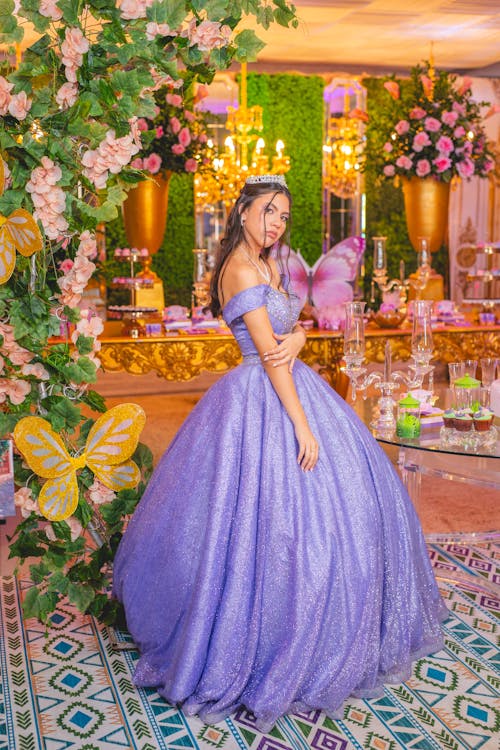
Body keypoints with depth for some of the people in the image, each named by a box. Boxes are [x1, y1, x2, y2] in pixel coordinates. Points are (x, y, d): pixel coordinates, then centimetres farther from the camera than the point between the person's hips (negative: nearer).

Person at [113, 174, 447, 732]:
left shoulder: (267, 266, 13)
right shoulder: (242, 269, -17)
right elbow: (268, 354, -21)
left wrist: (294, 338, -13)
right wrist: (302, 424, -21)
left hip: (290, 388, 10)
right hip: (266, 402, -10)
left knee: (359, 496, 17)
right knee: (278, 523, -5)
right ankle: (273, 660, 12)